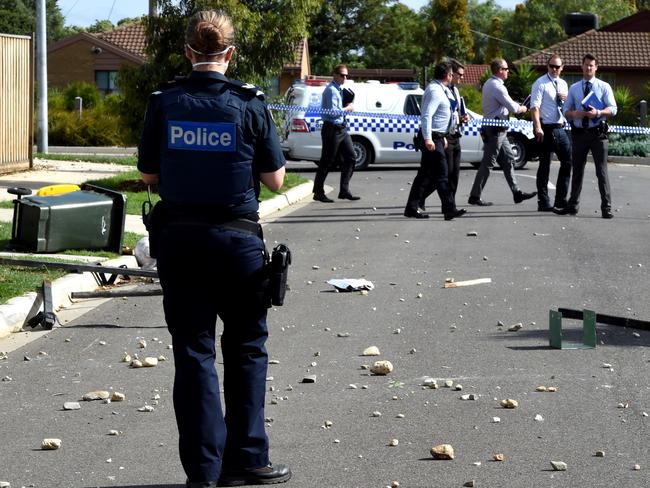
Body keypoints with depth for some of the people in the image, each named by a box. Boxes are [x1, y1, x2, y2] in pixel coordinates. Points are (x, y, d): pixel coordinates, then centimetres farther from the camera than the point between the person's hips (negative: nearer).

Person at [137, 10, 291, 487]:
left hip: (178, 236, 2)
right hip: (236, 237, -2)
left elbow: (149, 173, 5)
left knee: (193, 350, 7)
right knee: (246, 347, 13)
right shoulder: (250, 104, -7)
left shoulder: (164, 103, -2)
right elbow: (275, 179, -2)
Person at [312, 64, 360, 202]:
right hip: (332, 129, -10)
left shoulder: (339, 89, 15)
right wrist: (347, 109, -10)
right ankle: (318, 193, 4)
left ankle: (344, 191, 8)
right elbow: (333, 112, -24)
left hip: (341, 128, 10)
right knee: (327, 161, -3)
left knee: (350, 158, 6)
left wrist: (348, 107, 8)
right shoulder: (331, 90, -15)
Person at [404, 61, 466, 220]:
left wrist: (442, 136, 28)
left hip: (437, 137, 10)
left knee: (425, 174, 10)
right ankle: (449, 209, -8)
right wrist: (428, 139, -30)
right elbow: (426, 115, -24)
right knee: (441, 175, -8)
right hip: (432, 138, -10)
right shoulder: (435, 91, -15)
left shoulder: (441, 90, 17)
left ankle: (412, 208, 12)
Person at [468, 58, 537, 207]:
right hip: (496, 129, -11)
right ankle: (475, 196, -4)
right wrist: (522, 109, 4)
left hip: (497, 129, 11)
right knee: (488, 163, -6)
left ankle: (516, 193, 17)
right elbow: (512, 107, -16)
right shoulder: (497, 87, -19)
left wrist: (517, 106, 7)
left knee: (508, 159, 13)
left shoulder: (489, 83, 13)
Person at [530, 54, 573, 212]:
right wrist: (538, 128, -25)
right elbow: (534, 106, -14)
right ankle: (543, 203, 4)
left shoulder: (563, 84, 15)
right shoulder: (541, 83, -5)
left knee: (568, 162, 5)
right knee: (544, 165, -1)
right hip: (546, 129, -6)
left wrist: (566, 99, 2)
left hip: (561, 128, 7)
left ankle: (561, 199, 14)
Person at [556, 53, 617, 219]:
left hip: (598, 133, -3)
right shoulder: (574, 88, 13)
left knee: (601, 171, -6)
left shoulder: (604, 87, 4)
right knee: (577, 171, 11)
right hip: (579, 133, 3)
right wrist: (574, 114, -10)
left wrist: (598, 113, -21)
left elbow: (612, 109, -3)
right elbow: (566, 111, 13)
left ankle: (606, 208, -3)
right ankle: (573, 205, 21)